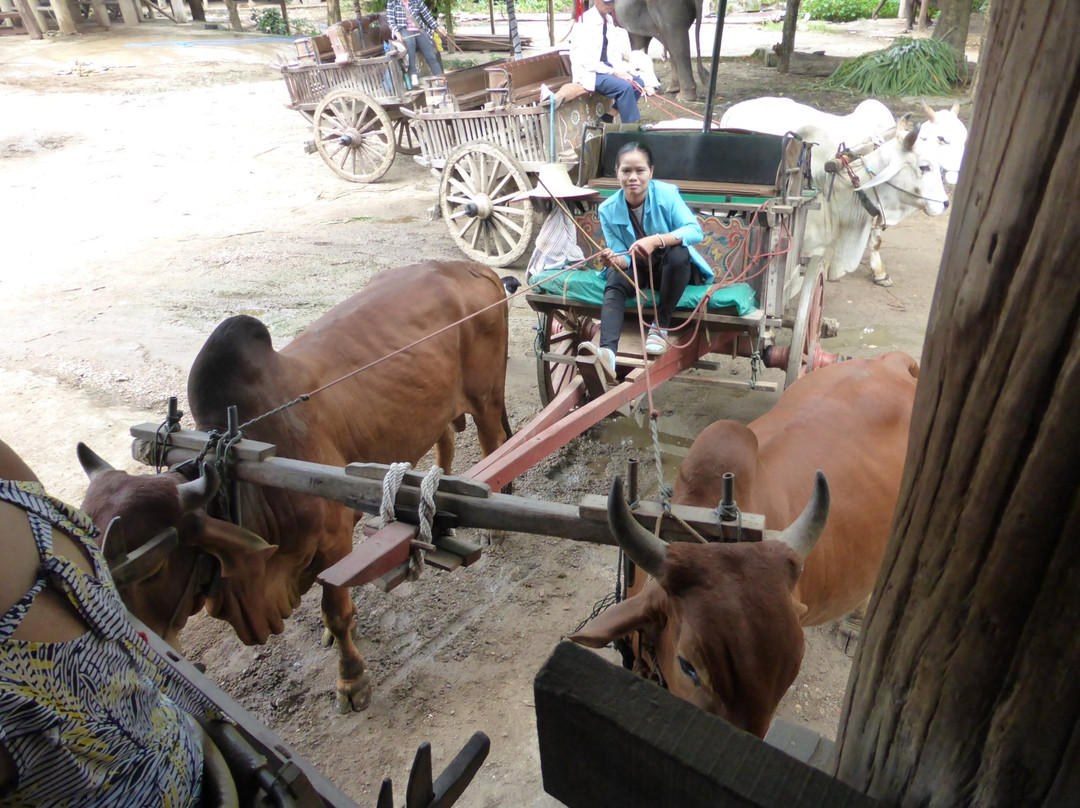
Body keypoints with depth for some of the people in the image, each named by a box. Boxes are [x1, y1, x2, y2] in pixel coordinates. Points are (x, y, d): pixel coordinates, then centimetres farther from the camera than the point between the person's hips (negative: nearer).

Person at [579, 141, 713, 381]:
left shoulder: (666, 193, -19)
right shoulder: (608, 209, -13)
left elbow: (696, 230, -29)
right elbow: (623, 256, -12)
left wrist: (656, 240, -46)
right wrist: (614, 260, -38)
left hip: (672, 267, -2)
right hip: (637, 268, 2)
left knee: (678, 252, -35)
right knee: (614, 283, -29)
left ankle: (661, 326, -20)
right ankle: (608, 352, -52)